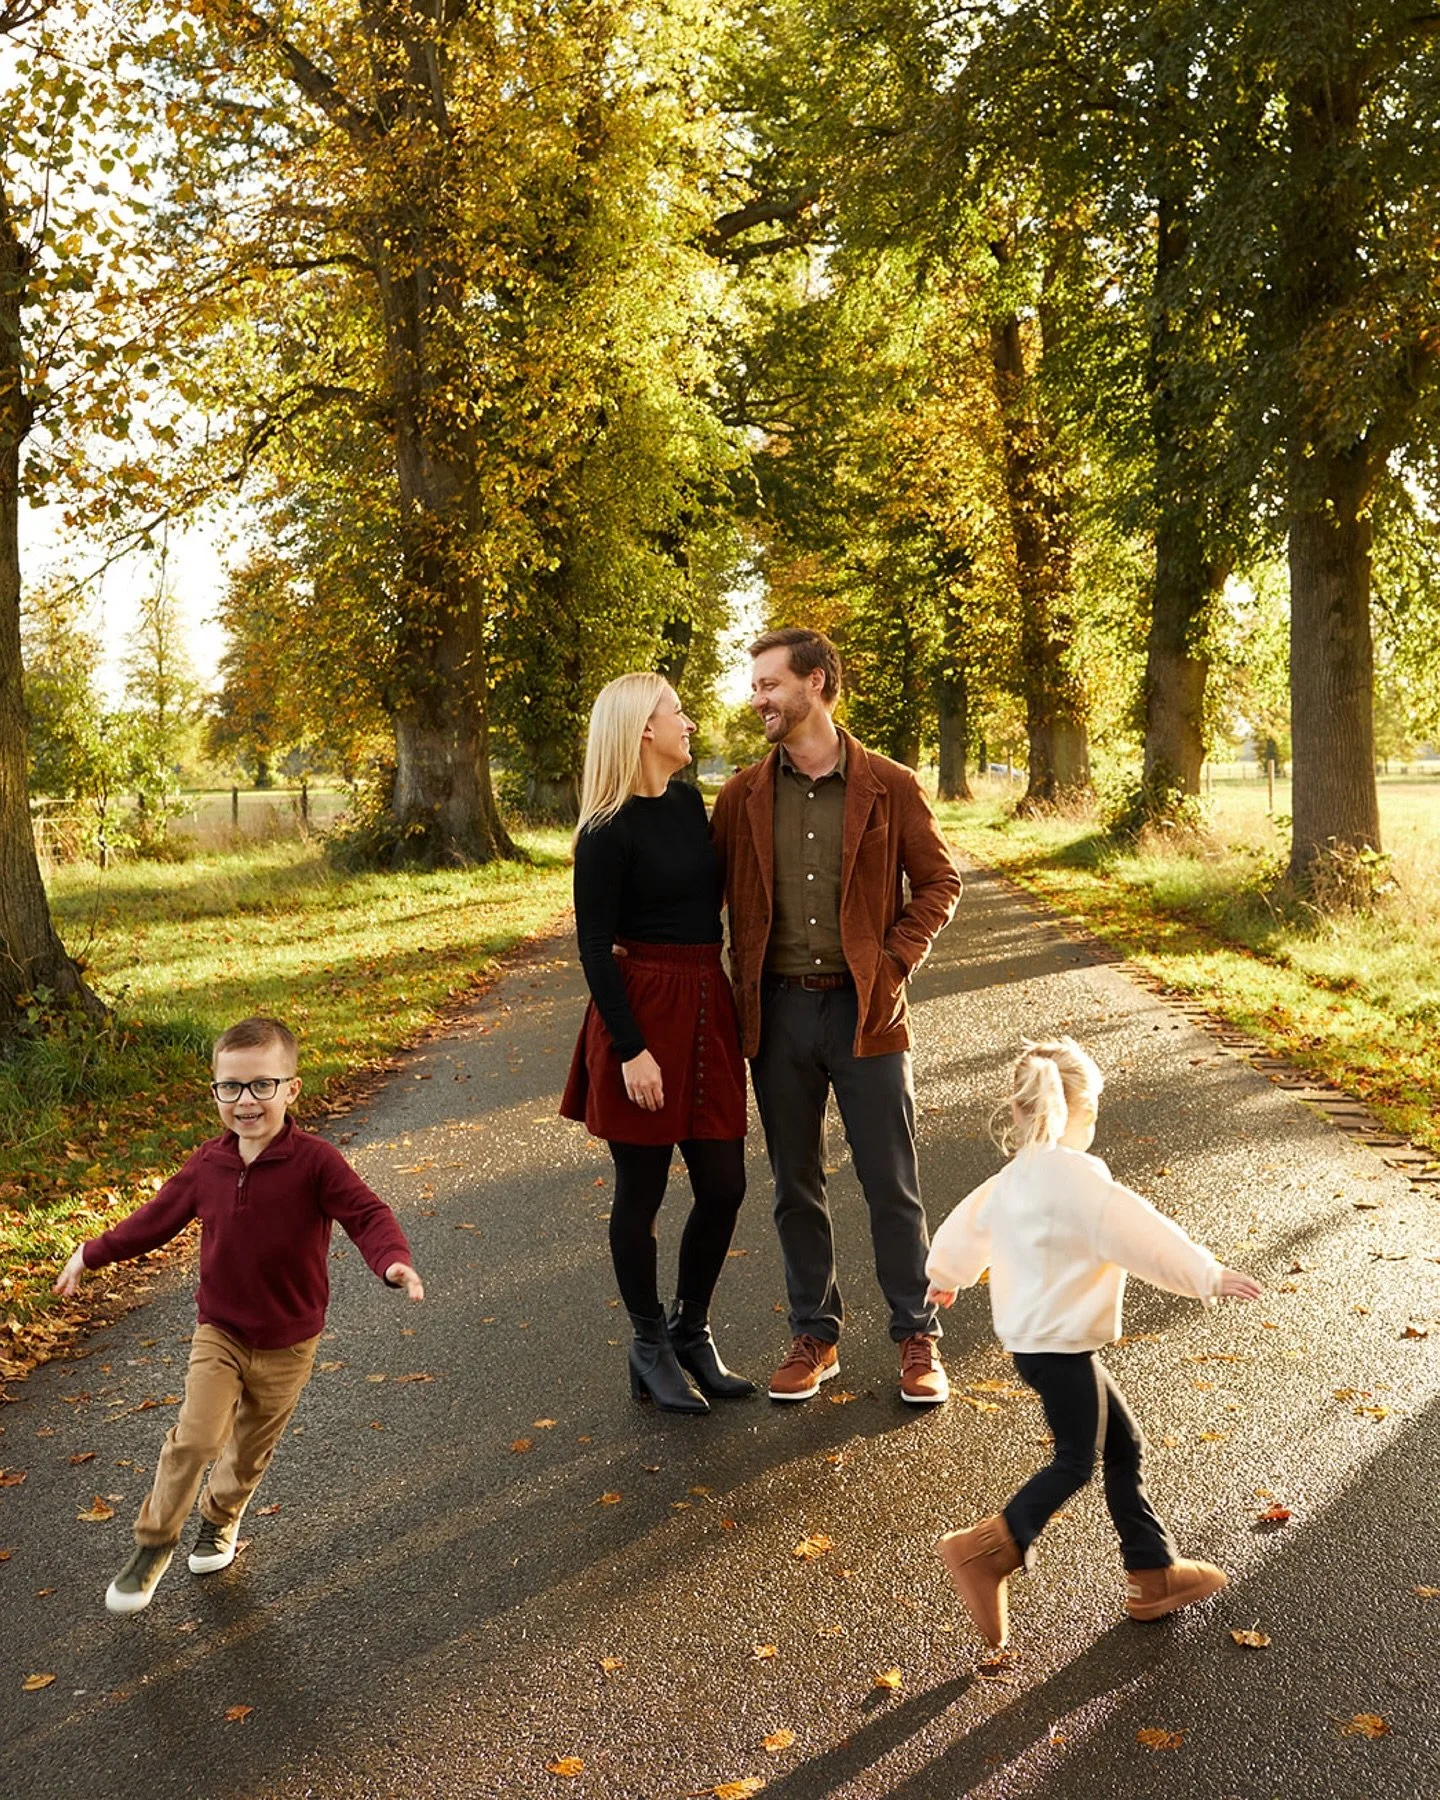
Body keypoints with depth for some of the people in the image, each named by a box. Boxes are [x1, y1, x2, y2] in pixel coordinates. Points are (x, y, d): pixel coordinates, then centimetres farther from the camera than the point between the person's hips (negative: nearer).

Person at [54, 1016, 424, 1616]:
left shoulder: (314, 1161, -20)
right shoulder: (208, 1165, -7)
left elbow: (367, 1214, -25)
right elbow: (156, 1218, 8)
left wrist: (394, 1261, -45)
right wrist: (92, 1253, 15)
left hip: (286, 1344, -1)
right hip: (218, 1332, 1)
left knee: (251, 1446, 17)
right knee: (196, 1436, -13)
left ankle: (219, 1520, 48)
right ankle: (153, 1544, 11)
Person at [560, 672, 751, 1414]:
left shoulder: (689, 802, 10)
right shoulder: (608, 833, -11)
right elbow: (594, 949, -12)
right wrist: (631, 1049, -16)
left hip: (706, 1010, 7)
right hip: (642, 1013, -7)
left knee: (723, 1184, 8)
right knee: (642, 1188, 6)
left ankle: (691, 1332, 28)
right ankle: (650, 1349, 22)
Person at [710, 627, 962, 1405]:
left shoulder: (890, 786, -3)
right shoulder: (742, 794, 4)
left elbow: (938, 882, 4)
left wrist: (896, 963, -7)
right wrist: (742, 982, -2)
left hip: (864, 1008, -2)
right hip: (778, 1012, 3)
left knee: (892, 1185, 5)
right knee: (796, 1187, 12)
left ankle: (917, 1338, 22)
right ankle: (814, 1336, 27)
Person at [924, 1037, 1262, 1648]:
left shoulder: (1013, 1178, 8)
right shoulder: (1078, 1179, -20)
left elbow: (972, 1219, 23)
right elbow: (1141, 1233, -21)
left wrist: (945, 1273, 40)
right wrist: (1209, 1276, -13)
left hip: (1030, 1339, 9)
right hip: (1062, 1349, -9)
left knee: (1123, 1445, 15)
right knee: (1076, 1462, 3)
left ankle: (1153, 1573, 22)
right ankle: (987, 1547, 1)